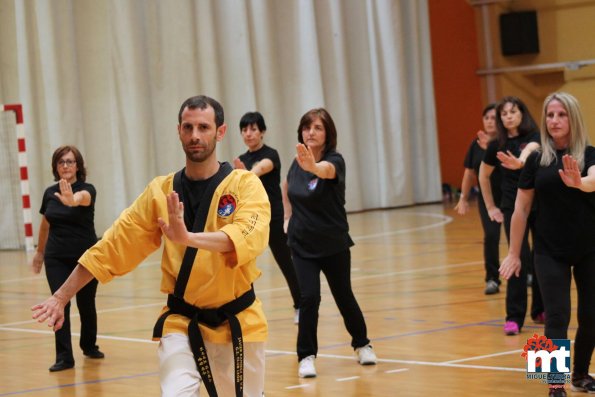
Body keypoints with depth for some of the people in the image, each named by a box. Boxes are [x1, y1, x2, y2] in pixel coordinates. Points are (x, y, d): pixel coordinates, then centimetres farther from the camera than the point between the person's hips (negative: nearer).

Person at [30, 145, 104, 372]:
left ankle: (89, 346, 34)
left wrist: (72, 200, -60)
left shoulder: (87, 189, -11)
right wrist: (40, 252, 26)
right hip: (56, 259, 2)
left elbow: (83, 198, -37)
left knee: (86, 304, 9)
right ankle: (64, 357, -8)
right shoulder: (49, 193, 3)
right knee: (60, 304, -9)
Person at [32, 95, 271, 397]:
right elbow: (111, 248, 2)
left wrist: (187, 238, -44)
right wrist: (60, 297, -1)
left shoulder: (245, 185, -8)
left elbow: (249, 237, -28)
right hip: (181, 323, 1)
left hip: (237, 323, 0)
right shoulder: (160, 192, 0)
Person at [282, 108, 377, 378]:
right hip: (302, 245, 2)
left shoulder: (335, 160, -19)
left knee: (344, 296, 12)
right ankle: (306, 356, -3)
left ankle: (362, 344, 36)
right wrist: (288, 216, 11)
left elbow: (327, 170, -47)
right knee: (309, 297, -13)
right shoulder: (298, 163, -5)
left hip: (334, 244, -2)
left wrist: (313, 166, -69)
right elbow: (287, 186, 20)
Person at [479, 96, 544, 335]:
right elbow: (483, 175, 16)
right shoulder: (497, 145, 1)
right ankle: (514, 317, -11)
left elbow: (531, 150, -32)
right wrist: (490, 207, 12)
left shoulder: (534, 137, -7)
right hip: (512, 207, 0)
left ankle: (539, 310, 22)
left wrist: (519, 161, -54)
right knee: (520, 258, -11)